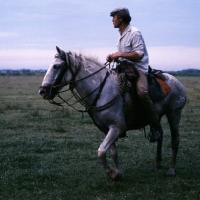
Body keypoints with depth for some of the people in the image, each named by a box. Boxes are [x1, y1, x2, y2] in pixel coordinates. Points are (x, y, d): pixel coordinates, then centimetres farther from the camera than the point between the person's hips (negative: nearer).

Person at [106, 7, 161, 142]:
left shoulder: (134, 33, -11)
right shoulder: (122, 34, 17)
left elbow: (139, 54, -19)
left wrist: (120, 54, -19)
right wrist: (114, 56, 3)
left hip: (139, 68, -10)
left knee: (142, 91, -34)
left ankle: (156, 127, -27)